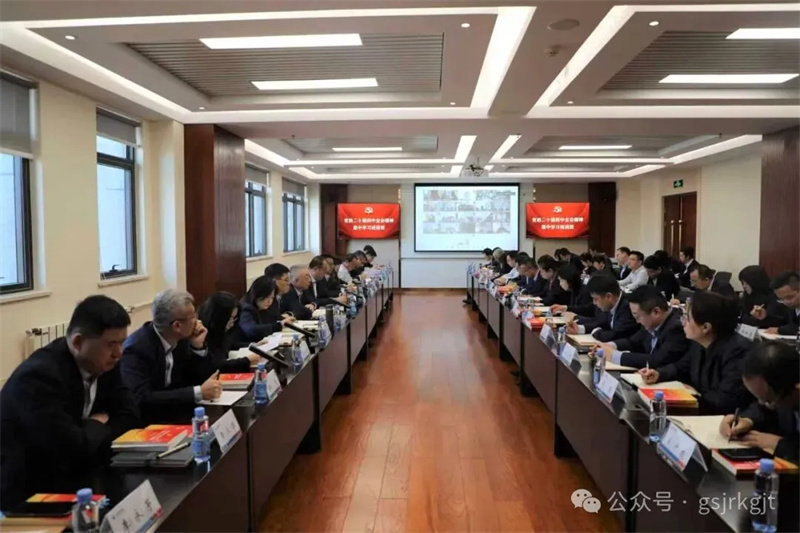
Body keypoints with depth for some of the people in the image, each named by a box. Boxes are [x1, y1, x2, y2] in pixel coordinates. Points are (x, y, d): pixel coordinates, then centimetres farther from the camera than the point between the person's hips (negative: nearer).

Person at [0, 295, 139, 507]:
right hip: (29, 493, -7)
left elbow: (129, 416, 0)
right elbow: (73, 449, -30)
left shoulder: (103, 363, -4)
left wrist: (92, 432, -17)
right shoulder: (39, 375, -26)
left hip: (73, 477, 7)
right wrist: (98, 426, -11)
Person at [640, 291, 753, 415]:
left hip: (726, 420, -7)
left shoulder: (737, 351, -26)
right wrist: (658, 374, -1)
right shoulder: (700, 342, 0)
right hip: (700, 409, 7)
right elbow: (682, 367, 18)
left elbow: (725, 401, -30)